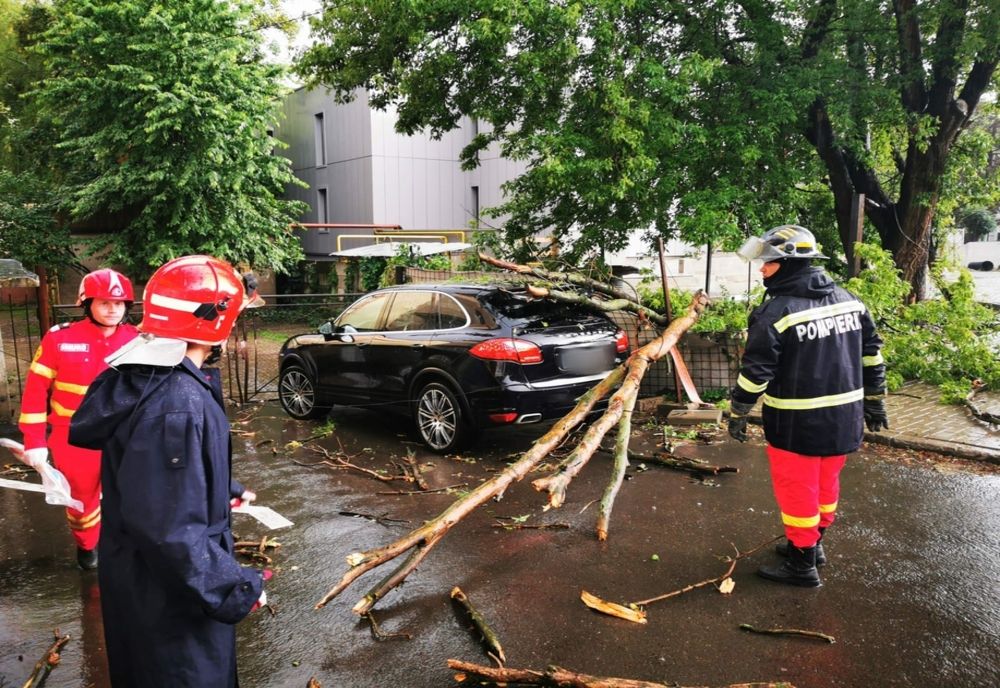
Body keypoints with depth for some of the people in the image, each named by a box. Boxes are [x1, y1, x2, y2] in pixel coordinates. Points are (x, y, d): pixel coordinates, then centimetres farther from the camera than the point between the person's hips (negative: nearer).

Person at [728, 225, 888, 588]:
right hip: (844, 418, 7)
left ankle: (802, 564, 18)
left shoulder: (775, 311, -18)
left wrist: (737, 413, -5)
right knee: (826, 483, 22)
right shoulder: (848, 299, 5)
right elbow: (871, 353, 12)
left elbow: (755, 371, -17)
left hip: (797, 423, -7)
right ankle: (813, 543, 40)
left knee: (797, 490, 7)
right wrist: (875, 400, 21)